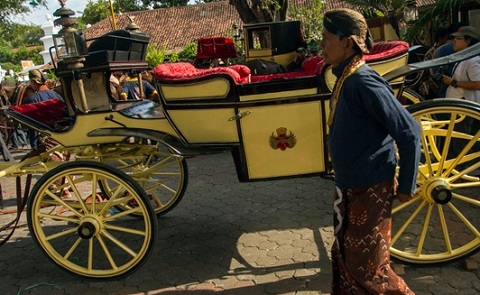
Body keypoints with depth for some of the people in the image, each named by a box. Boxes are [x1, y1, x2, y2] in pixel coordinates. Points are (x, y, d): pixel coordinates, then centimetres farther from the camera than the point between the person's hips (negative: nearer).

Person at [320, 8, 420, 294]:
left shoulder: (363, 81, -21)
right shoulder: (346, 78, 6)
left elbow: (409, 133, -21)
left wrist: (406, 187, -14)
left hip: (371, 189, -9)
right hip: (349, 186, 9)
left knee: (367, 266, 5)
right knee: (344, 257, 20)